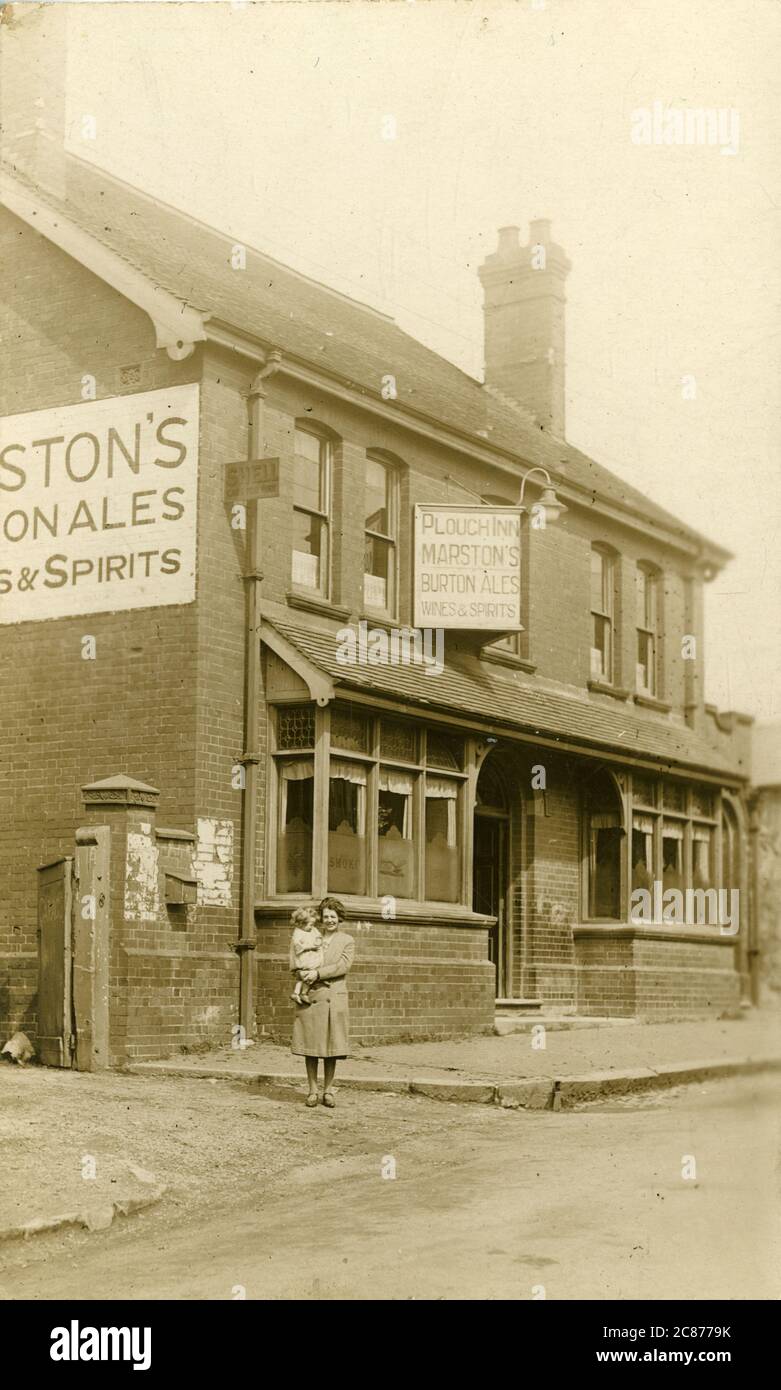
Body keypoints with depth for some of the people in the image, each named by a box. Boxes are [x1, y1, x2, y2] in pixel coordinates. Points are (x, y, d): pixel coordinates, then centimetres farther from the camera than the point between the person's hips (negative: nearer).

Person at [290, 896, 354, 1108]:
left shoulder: (347, 941, 8)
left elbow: (343, 965, -7)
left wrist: (318, 973, -15)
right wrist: (305, 974, -9)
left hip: (335, 998, -1)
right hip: (311, 996, 1)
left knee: (331, 1046, 1)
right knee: (310, 1045, 1)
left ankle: (328, 1091, 10)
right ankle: (313, 1090, 9)